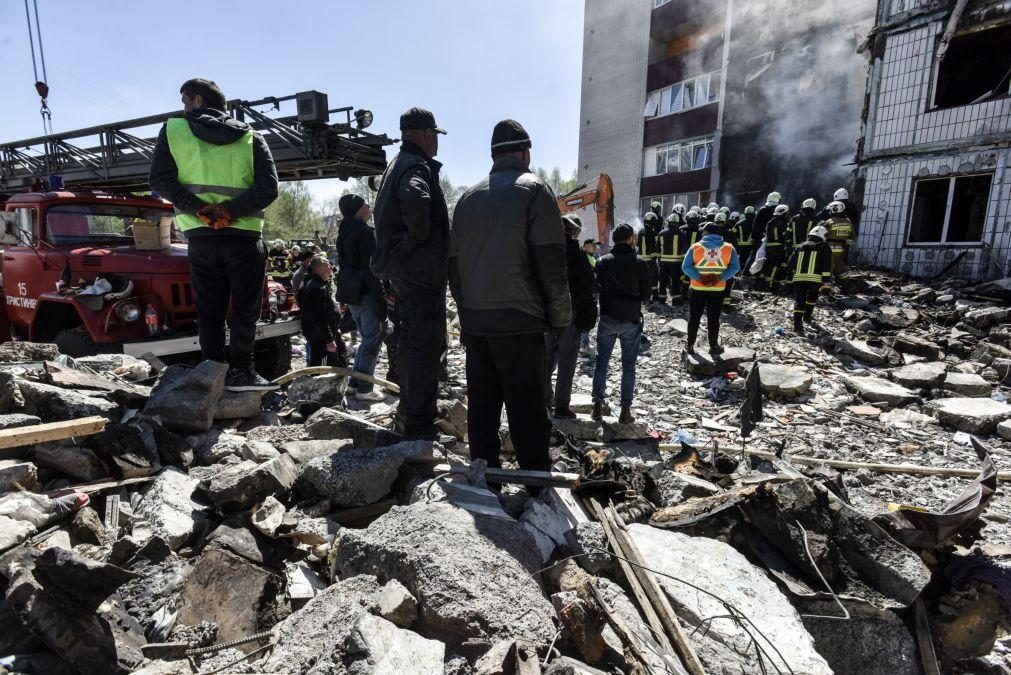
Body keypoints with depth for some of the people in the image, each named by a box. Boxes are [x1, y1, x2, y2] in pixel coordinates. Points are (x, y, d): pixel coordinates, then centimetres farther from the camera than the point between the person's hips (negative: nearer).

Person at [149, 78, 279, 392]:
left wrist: (200, 209, -7)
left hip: (200, 237, 1)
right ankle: (240, 372, 1)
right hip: (243, 236, -1)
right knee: (244, 309, 4)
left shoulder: (173, 130, 9)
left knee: (209, 311, 9)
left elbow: (160, 180, -2)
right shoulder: (251, 137, 8)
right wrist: (229, 209, -12)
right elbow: (268, 188, -6)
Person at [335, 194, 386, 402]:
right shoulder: (364, 232, -13)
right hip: (365, 293, -9)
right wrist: (381, 300, -18)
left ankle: (356, 381, 23)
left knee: (366, 337, 19)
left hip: (349, 292, 9)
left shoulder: (344, 232, 15)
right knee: (373, 339, -2)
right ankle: (364, 388, 2)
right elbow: (371, 268, -19)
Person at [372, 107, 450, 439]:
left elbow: (387, 213, 30)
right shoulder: (417, 166, -12)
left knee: (412, 340, 18)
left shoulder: (397, 165, 20)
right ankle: (420, 424, 0)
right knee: (427, 345, -7)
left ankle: (409, 412, 31)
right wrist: (419, 236, -22)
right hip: (421, 269, -11)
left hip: (403, 268, 11)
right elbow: (414, 199, -36)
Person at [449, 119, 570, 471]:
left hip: (474, 321, 6)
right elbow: (551, 264, -11)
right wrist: (561, 319, -2)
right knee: (527, 409, 0)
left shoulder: (468, 197, 14)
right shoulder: (534, 189, -3)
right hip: (518, 322, -6)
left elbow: (454, 261, 15)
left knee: (481, 403, 13)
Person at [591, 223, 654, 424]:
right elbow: (646, 294, -3)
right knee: (628, 365, 7)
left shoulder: (603, 262, -1)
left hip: (607, 318, 2)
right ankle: (625, 410, 9)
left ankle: (598, 405, 14)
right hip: (631, 320, -1)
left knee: (602, 361, 13)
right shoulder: (641, 263, -7)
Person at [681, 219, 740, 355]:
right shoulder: (729, 248, -2)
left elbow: (686, 267, -12)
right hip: (718, 289, 1)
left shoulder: (695, 247, -7)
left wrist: (699, 278, -15)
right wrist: (720, 278, -12)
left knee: (694, 317, 10)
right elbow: (735, 267, -7)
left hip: (697, 288, -1)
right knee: (713, 318, 9)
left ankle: (690, 345, 17)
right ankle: (714, 347, 16)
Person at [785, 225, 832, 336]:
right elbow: (827, 266, 2)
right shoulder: (824, 248, 11)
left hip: (798, 278, 2)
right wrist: (825, 281, 3)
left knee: (799, 301, 2)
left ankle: (798, 325, -7)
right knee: (813, 296, 27)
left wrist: (794, 274, 29)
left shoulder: (800, 247, 20)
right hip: (815, 279, -2)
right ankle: (807, 316, 38)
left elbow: (790, 264, 18)